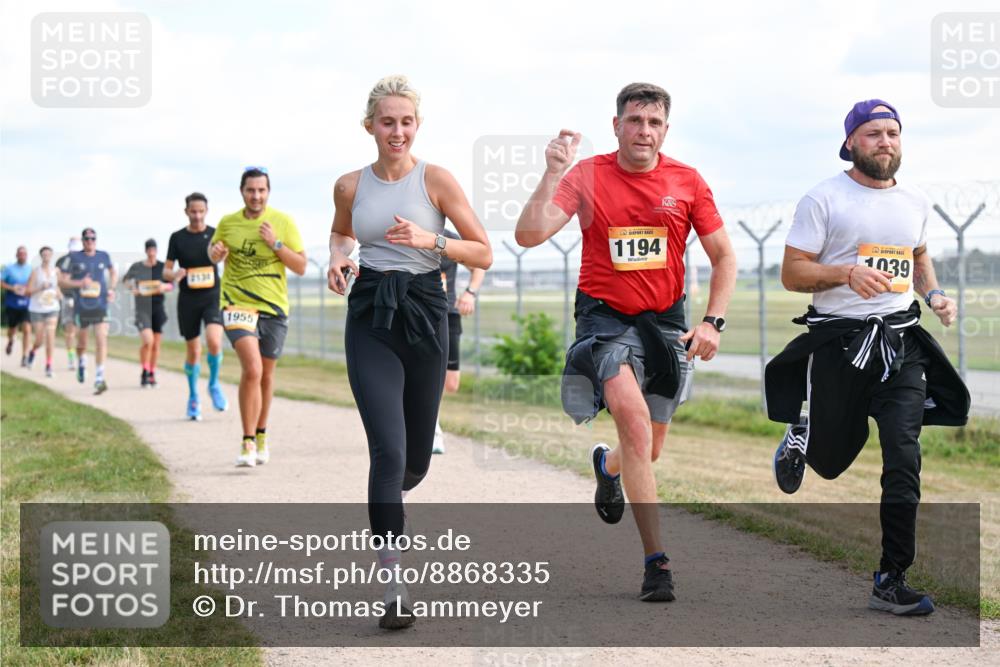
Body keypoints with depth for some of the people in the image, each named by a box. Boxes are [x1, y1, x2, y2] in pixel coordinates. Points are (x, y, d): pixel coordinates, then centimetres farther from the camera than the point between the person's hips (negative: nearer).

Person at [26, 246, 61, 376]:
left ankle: (48, 366, -9)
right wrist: (41, 288, -22)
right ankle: (33, 352, 38)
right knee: (39, 339, 3)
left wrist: (59, 294, 2)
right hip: (37, 308, -2)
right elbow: (28, 291, -7)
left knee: (50, 336, -12)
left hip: (52, 308, 2)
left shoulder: (56, 271, 4)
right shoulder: (36, 272, -6)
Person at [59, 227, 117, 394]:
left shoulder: (103, 256, 6)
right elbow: (62, 281, -1)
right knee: (81, 342, 13)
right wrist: (80, 283, -17)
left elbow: (113, 272, 25)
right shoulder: (74, 258, -1)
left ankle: (99, 379, -15)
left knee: (102, 340, -13)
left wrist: (111, 289, 10)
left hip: (100, 306, 0)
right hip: (81, 307, 0)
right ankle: (81, 363, 46)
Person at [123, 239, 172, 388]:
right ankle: (144, 372, -2)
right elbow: (126, 280, 14)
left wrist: (164, 287, -12)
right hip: (142, 308, -3)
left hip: (158, 308, 3)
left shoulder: (162, 267, 3)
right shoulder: (137, 267, -1)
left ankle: (152, 375, 22)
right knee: (147, 340, -19)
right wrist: (132, 287, -6)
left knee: (156, 344, 6)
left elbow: (171, 284, 9)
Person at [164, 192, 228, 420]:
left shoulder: (216, 235, 3)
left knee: (214, 341, -23)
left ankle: (214, 385, 2)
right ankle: (193, 397, 24)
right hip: (188, 300, 1)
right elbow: (166, 271, 5)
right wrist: (174, 274, -16)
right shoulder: (177, 238, 3)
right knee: (193, 351, 5)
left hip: (212, 297, -1)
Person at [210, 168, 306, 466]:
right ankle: (248, 443, -15)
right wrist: (216, 253, -5)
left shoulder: (283, 222, -1)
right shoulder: (227, 223, 2)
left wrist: (276, 244, -15)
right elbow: (212, 255, 19)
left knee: (266, 374, 14)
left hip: (274, 307, 2)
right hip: (237, 304, -2)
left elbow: (301, 266, -1)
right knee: (252, 369, -20)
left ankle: (261, 435, 35)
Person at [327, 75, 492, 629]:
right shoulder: (350, 186, 4)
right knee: (388, 448, -15)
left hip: (424, 315, 0)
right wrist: (337, 258, 4)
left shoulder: (436, 180, -3)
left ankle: (387, 500, 46)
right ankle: (393, 585, -11)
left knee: (416, 458, 8)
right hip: (370, 318, 0)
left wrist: (430, 241, -18)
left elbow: (483, 253, -2)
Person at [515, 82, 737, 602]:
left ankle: (607, 465, 53)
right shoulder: (588, 176, -7)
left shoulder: (687, 181, -2)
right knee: (632, 413, -28)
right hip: (605, 317, -3)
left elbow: (723, 257, 6)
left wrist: (713, 323, -5)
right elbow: (529, 235, -18)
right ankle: (655, 559, -22)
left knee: (649, 449, 11)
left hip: (665, 320, 3)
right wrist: (553, 175, -29)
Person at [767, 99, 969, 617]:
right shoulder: (824, 199, -4)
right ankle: (801, 436, 46)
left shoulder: (915, 203, 12)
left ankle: (891, 582, -3)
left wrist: (933, 294, 10)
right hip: (839, 341, -3)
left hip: (901, 342, 3)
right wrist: (847, 271, -22)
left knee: (903, 461, -9)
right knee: (831, 461, 8)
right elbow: (792, 273, -6)